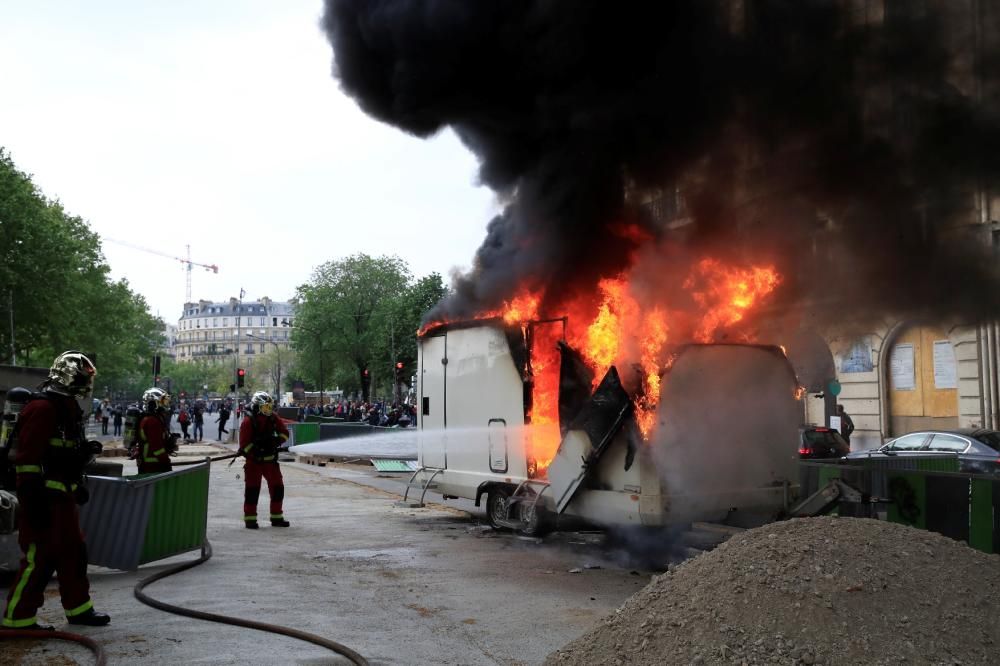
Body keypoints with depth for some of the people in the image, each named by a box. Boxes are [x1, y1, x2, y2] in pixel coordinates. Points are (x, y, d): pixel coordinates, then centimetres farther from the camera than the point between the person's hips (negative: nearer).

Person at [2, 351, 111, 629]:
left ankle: (79, 608, 26)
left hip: (63, 497, 10)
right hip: (45, 499, -10)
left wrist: (78, 485, 29)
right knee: (39, 557, -4)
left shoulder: (68, 408, 15)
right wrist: (32, 497, -23)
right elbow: (27, 456, -21)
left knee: (73, 552, 15)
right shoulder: (42, 408, -17)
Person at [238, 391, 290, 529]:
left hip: (270, 460, 6)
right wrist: (256, 450, -22)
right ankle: (250, 519, 7)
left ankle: (276, 518, 17)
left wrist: (278, 440, -7)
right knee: (252, 489, -2)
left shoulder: (273, 419, 4)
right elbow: (244, 444, -16)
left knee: (277, 488, 7)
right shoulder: (248, 421, -13)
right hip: (254, 461, -6)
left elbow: (284, 432, 10)